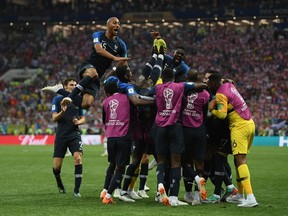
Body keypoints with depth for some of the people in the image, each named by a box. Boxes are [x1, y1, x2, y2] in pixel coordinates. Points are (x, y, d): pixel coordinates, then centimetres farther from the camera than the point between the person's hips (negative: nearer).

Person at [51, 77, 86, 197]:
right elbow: (54, 118, -5)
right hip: (61, 135, -1)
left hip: (74, 134, 1)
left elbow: (83, 119, 13)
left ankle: (76, 190, -15)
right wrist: (62, 112, -25)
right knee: (56, 166, -2)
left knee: (78, 158, -20)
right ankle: (60, 185, 30)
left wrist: (78, 121, -11)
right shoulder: (57, 99, 2)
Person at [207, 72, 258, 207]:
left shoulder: (220, 94, -13)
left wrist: (211, 110, -5)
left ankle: (250, 197, -26)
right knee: (239, 160, 16)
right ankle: (240, 195, 23)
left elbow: (222, 114, -23)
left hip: (240, 126, -9)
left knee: (240, 160, -14)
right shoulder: (229, 85, 12)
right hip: (250, 124, 9)